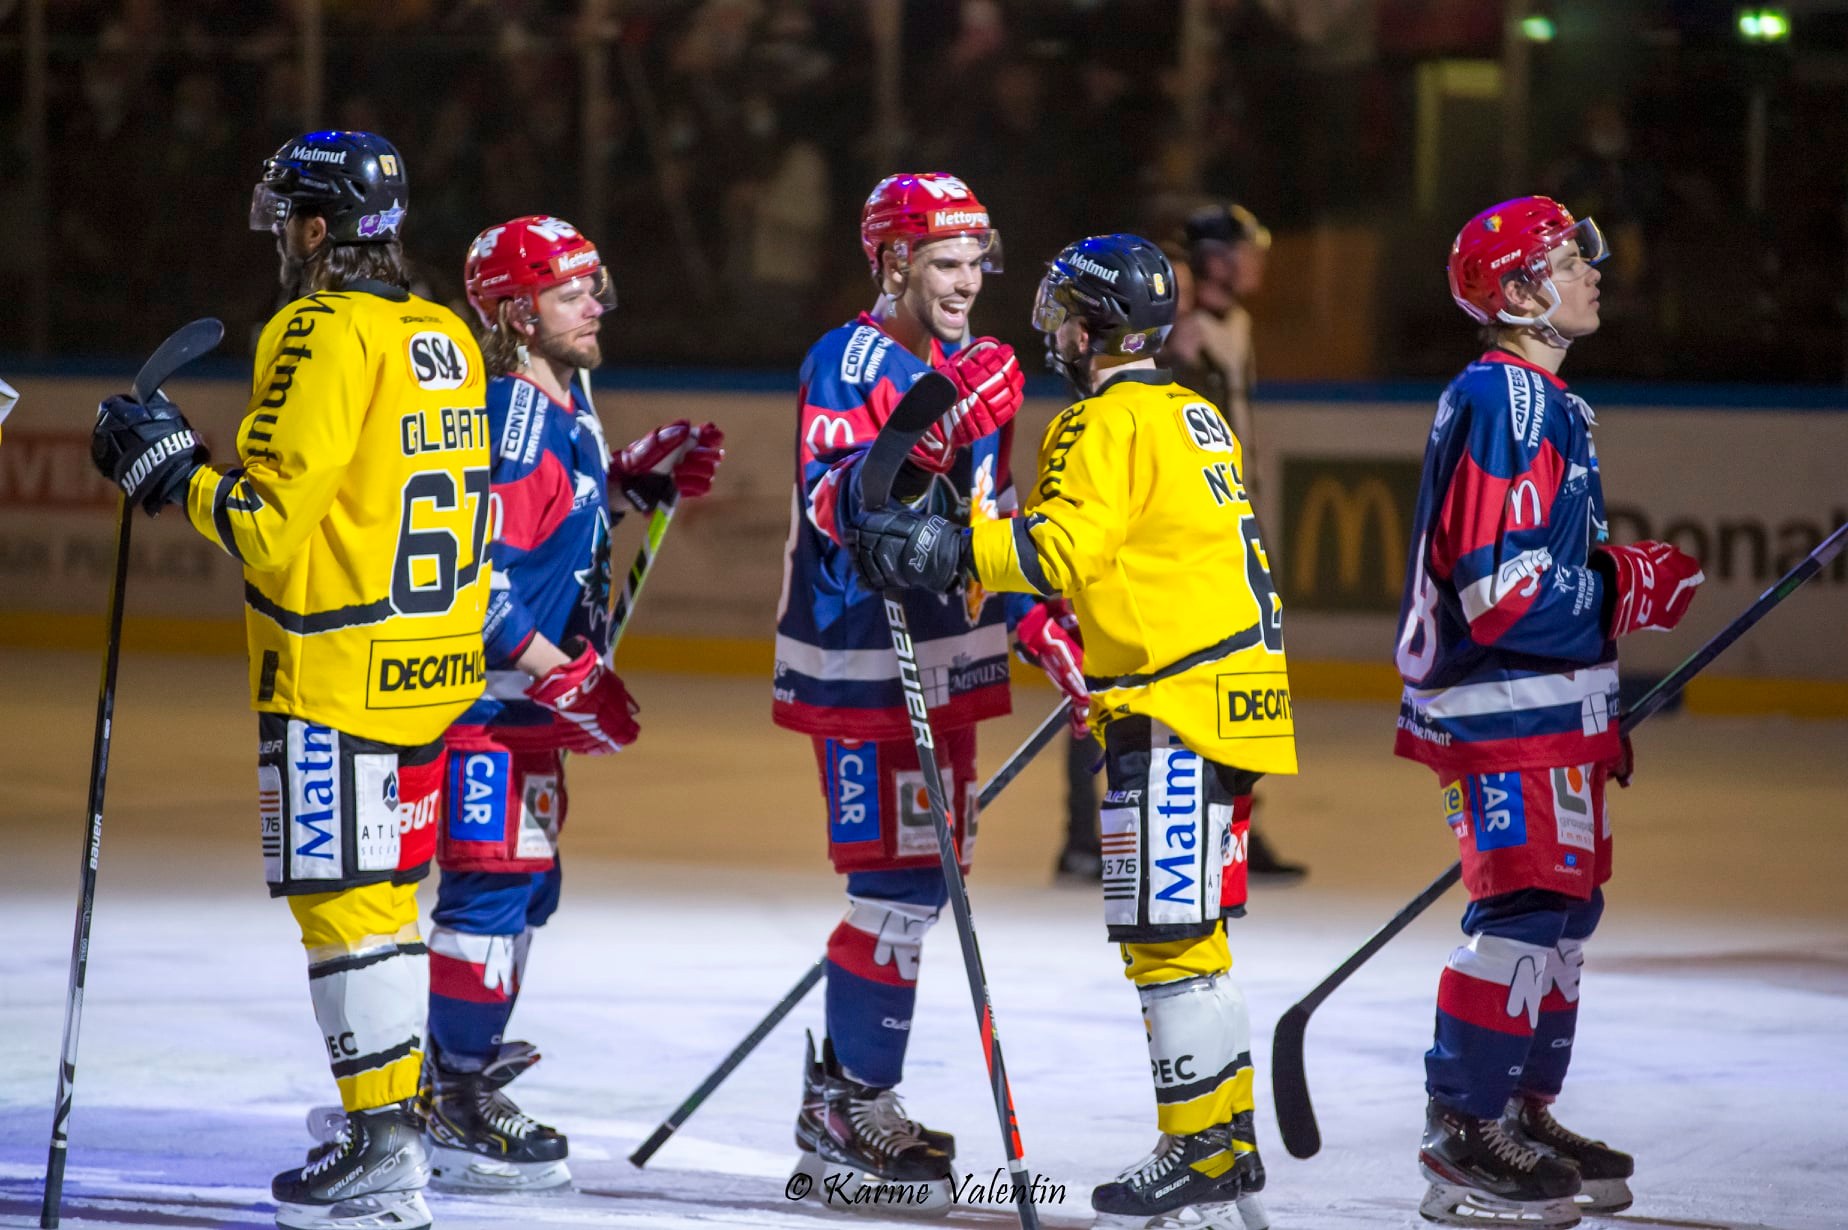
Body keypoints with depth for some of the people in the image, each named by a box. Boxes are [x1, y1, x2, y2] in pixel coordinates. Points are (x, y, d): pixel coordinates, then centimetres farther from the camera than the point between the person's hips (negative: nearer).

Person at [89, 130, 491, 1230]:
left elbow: (269, 518, -18)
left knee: (343, 896, -5)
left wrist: (171, 469, -4)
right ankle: (396, 1119, 23)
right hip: (436, 658, 8)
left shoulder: (323, 335, -15)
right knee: (382, 890, 17)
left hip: (334, 672, -8)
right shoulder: (449, 338, 11)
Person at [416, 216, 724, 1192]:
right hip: (481, 692, -10)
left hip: (529, 702, 10)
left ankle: (462, 1068, 29)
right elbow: (475, 580, -26)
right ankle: (453, 1110, -4)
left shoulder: (566, 400, 10)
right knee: (494, 881, -9)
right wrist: (567, 678, -25)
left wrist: (638, 480, 10)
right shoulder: (508, 417, -21)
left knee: (528, 884, 17)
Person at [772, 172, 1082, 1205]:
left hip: (947, 667, 9)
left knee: (919, 882, 12)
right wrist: (945, 432, -34)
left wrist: (1045, 629, 10)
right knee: (901, 884, -11)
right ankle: (847, 1116, -5)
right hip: (863, 666, -9)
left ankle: (846, 1081, 22)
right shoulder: (848, 362, -11)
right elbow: (836, 509, -24)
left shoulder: (968, 368, 15)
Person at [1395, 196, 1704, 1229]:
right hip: (1510, 714, -11)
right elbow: (1502, 588, -24)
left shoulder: (1543, 401, 17)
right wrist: (1635, 583, -14)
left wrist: (1601, 715, 23)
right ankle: (1467, 1135, -8)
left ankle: (1524, 1115, 24)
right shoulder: (1505, 406, -17)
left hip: (1556, 710, 11)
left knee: (1567, 906, 15)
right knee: (1528, 910, -11)